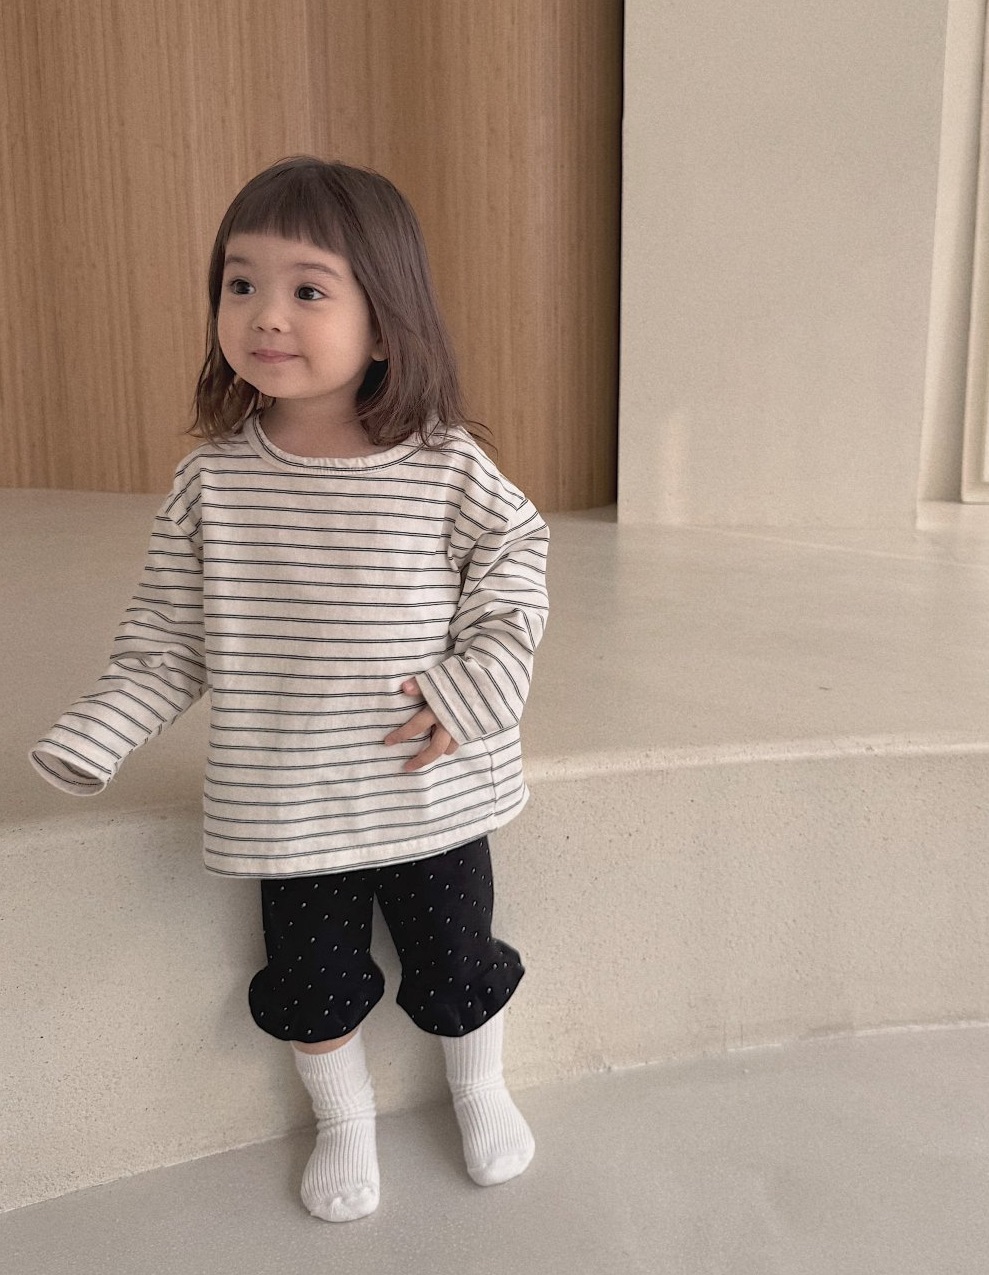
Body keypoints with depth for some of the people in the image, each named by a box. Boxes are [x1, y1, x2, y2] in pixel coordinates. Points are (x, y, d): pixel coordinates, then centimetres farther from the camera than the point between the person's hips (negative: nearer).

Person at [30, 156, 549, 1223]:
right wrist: (99, 731, -9)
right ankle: (344, 1119, 47)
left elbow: (514, 560, 1)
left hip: (430, 795, -1)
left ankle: (479, 1088, 49)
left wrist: (479, 682, -10)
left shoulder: (447, 470, -13)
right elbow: (169, 629, 0)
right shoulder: (212, 480, -8)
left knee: (456, 964, 17)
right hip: (285, 805, 1)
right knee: (311, 979, 16)